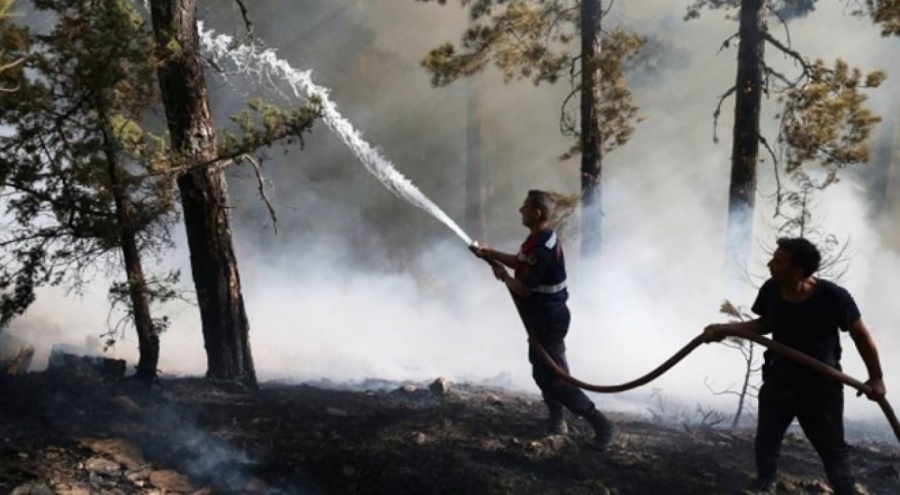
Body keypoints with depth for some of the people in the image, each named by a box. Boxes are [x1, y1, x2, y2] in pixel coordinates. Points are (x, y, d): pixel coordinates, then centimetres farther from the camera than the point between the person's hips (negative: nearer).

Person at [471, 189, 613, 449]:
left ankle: (599, 422, 0)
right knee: (542, 372, 22)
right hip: (544, 318, 11)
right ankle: (557, 420, 34)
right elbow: (520, 261, 20)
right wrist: (488, 252, 14)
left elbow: (523, 289, -26)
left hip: (548, 321, -11)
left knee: (555, 379, -7)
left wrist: (503, 275, -7)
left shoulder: (541, 249, -29)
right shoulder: (540, 238, 5)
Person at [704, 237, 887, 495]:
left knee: (833, 449, 11)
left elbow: (861, 335, -11)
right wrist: (725, 329, -6)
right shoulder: (771, 291, -18)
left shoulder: (834, 297, -28)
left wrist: (876, 378, -4)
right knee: (765, 441, 18)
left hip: (821, 386, -4)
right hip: (779, 381, 4)